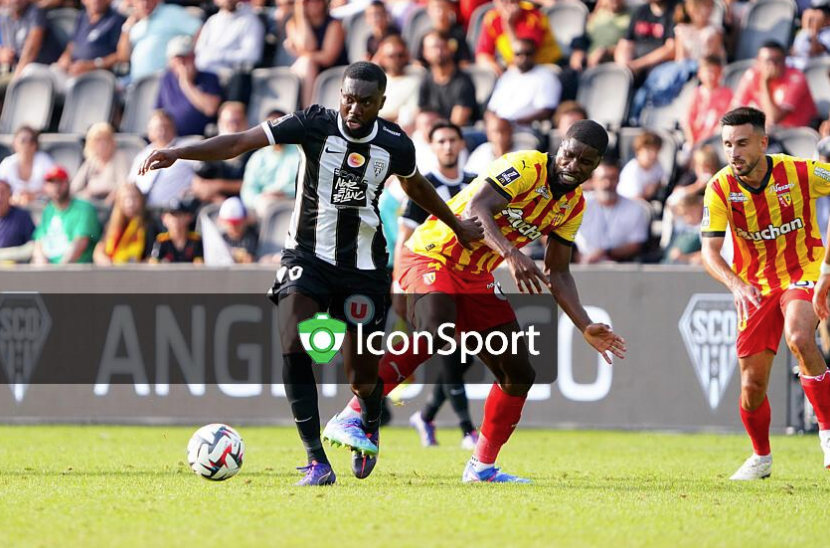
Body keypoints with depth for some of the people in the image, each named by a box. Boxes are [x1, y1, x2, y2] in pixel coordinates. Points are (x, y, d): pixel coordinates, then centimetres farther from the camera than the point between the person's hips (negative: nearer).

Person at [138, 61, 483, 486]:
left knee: (361, 377, 2)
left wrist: (457, 225, 32)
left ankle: (369, 421, 41)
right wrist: (180, 152, -29)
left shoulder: (395, 145, -4)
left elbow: (416, 186, 19)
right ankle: (317, 462, -20)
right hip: (309, 256, -1)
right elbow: (241, 142, -18)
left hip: (364, 267, 1)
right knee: (294, 347, -24)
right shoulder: (315, 124, -12)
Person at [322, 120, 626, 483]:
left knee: (519, 374, 4)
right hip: (432, 256, -9)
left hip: (476, 277, 9)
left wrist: (586, 328, 6)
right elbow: (476, 207, -32)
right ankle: (349, 418, -35)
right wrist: (511, 254, -47)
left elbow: (557, 274, 15)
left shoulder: (573, 206, 7)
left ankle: (482, 467, 19)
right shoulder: (527, 167, -18)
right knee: (435, 331, -36)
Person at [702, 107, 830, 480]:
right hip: (754, 286, 3)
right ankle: (761, 458, 30)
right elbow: (710, 252, -18)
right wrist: (735, 284, -38)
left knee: (799, 338, -34)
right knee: (752, 383, 2)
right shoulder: (721, 189, -13)